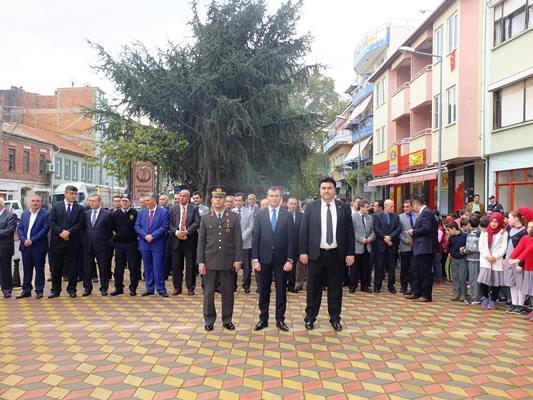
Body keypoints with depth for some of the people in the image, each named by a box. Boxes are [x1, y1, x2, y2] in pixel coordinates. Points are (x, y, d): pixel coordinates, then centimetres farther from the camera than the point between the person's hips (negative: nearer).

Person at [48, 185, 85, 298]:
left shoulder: (79, 208, 6)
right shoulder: (56, 206, 7)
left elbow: (81, 224, -2)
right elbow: (51, 221, 0)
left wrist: (69, 231, -14)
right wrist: (60, 232, -12)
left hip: (73, 241, 0)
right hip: (58, 240, 0)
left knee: (72, 266, 4)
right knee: (56, 266, 5)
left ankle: (71, 289, 14)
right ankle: (55, 290, 14)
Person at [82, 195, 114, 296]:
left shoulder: (107, 214, -2)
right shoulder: (86, 213, 8)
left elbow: (110, 230, 3)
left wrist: (108, 243, 3)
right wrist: (83, 240, 5)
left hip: (101, 245, -3)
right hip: (87, 245, 3)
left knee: (103, 268, 4)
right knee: (87, 268, 7)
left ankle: (104, 288, 14)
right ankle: (87, 288, 18)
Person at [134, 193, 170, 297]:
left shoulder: (163, 212, -2)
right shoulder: (142, 212, 11)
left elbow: (164, 227, -9)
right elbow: (137, 226, 5)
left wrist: (152, 236, -16)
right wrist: (145, 236, -10)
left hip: (157, 244, -4)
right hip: (144, 244, 4)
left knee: (158, 267, -5)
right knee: (147, 267, 9)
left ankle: (161, 289, 2)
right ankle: (149, 289, 17)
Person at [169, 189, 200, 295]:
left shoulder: (194, 209, 3)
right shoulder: (173, 208, 9)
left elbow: (197, 223, -7)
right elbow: (170, 224, 3)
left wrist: (186, 232, -16)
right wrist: (176, 232, -14)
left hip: (190, 240, -2)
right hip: (176, 240, 2)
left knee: (190, 265, 3)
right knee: (176, 265, 6)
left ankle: (190, 288, 11)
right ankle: (177, 287, 15)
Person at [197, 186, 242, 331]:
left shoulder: (234, 217, 3)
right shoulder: (205, 218, 5)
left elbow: (238, 240, 1)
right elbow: (201, 241, 4)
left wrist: (238, 259, -5)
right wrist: (201, 261, -2)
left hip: (228, 261, 0)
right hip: (210, 261, 1)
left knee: (228, 292, 6)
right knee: (208, 292, 6)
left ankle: (227, 319, 19)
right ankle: (209, 320, 18)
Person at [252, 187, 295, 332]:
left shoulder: (287, 215, 0)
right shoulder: (260, 215, 2)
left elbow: (291, 239, -2)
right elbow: (255, 238, 1)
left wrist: (290, 259, -8)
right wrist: (255, 259, -5)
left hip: (281, 259, 0)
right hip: (264, 258, 1)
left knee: (281, 290, 7)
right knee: (264, 290, 8)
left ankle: (280, 319, 18)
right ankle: (263, 319, 19)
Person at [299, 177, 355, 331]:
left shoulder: (344, 208, 2)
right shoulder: (311, 207, 0)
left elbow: (350, 232, 3)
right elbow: (303, 231, 0)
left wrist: (350, 253, -1)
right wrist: (303, 251, -6)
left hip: (336, 254, 1)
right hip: (316, 254, -1)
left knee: (335, 288, 9)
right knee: (313, 288, 8)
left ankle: (335, 318, 22)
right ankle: (310, 317, 21)